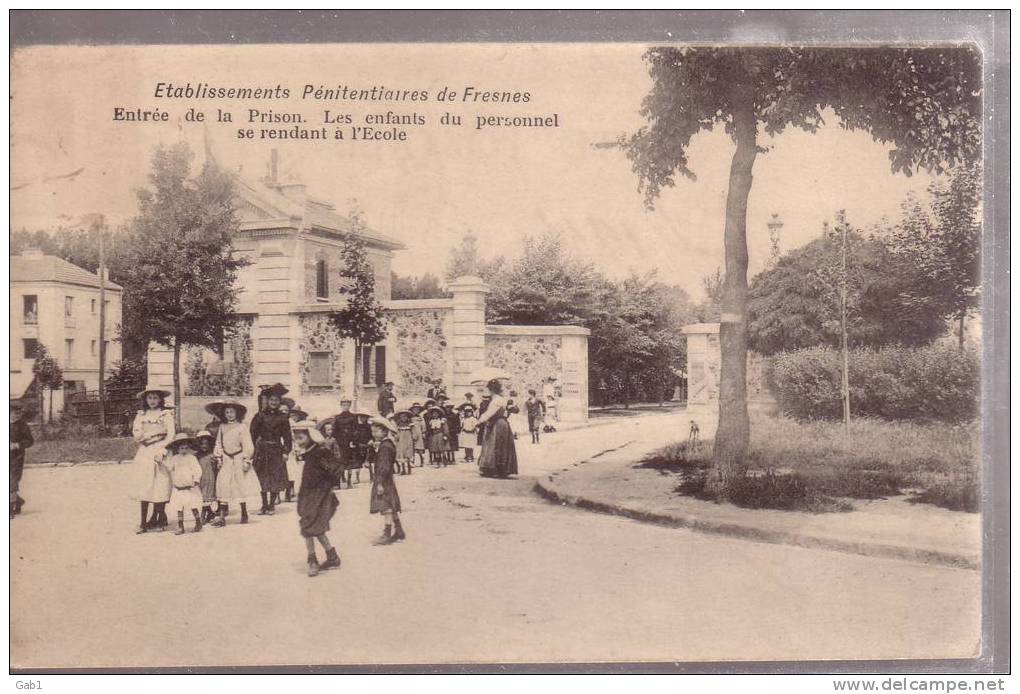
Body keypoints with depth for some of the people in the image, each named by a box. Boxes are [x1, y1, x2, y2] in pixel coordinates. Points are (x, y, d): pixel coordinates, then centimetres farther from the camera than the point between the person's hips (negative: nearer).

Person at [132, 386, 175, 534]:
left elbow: (171, 435, -3)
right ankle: (143, 522, -3)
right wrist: (154, 432, -12)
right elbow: (136, 434, 3)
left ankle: (159, 519, 2)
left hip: (160, 452, -3)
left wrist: (162, 451, -13)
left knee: (160, 485, -6)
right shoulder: (141, 415, 12)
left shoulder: (166, 414, 3)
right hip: (144, 453, 3)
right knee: (144, 487, -2)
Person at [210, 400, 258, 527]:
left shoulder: (242, 427, -8)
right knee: (223, 485, -4)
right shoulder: (222, 427, 6)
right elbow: (218, 444, 13)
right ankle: (222, 516, -4)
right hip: (226, 461, 4)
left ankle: (244, 513, 21)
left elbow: (248, 446, -8)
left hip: (239, 459, -3)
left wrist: (246, 460, -12)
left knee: (241, 487, 4)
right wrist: (219, 458, 7)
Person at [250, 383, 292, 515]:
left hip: (276, 450, 0)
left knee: (276, 479, 1)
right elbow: (253, 433, -1)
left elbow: (287, 435, 3)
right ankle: (264, 505, 13)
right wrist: (253, 449, -9)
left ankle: (272, 504, 13)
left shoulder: (282, 418, 2)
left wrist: (286, 452, -4)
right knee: (262, 479, 3)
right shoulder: (260, 416, 1)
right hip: (262, 450, 0)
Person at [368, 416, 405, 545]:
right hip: (388, 480, 11)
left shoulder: (385, 447, -18)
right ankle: (398, 532, 22)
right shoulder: (384, 445, 14)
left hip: (384, 481, -11)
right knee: (392, 508, 15)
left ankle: (387, 535, -7)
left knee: (386, 508, -8)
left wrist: (380, 482, -24)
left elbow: (384, 467, -23)